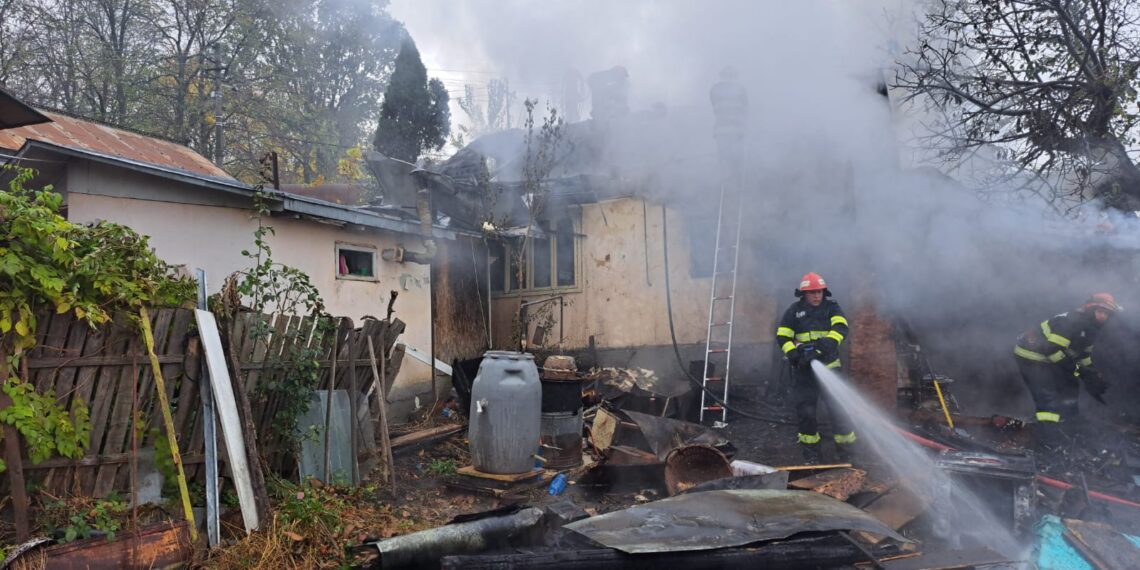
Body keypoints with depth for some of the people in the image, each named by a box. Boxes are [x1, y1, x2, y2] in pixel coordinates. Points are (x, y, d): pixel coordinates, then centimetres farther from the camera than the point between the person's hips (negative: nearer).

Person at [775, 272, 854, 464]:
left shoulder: (831, 306, 5)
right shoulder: (794, 311, 6)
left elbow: (841, 326, -11)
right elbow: (782, 337, 4)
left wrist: (830, 341, -29)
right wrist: (792, 353, -13)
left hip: (829, 365, -1)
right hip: (804, 368, 1)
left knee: (838, 406, -4)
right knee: (806, 410, 5)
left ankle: (845, 448, 10)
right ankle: (810, 452, 18)